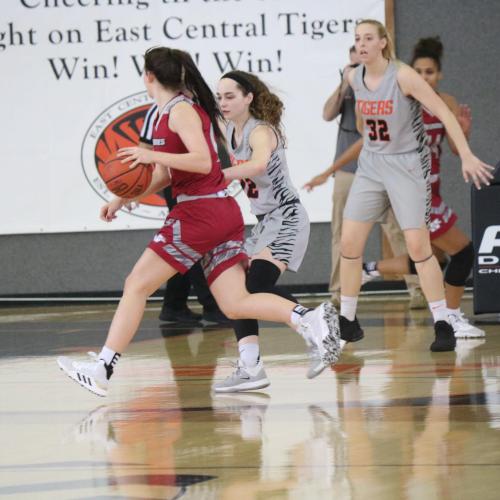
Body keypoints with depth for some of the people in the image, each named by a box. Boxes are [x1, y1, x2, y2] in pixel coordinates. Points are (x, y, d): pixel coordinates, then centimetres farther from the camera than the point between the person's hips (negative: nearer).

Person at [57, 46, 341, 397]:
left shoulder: (181, 110, -9)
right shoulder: (170, 113, 20)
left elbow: (202, 161, -21)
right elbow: (166, 175, 27)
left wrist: (152, 155, -26)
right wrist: (124, 200, 23)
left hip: (200, 213, -9)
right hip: (223, 214, 9)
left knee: (137, 285, -2)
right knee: (234, 303, 0)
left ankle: (101, 370, 0)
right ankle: (309, 319, -17)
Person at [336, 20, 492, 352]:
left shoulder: (402, 76, -17)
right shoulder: (354, 78, 0)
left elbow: (443, 112, -20)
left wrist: (466, 156, -26)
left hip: (407, 165, -6)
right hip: (371, 165, 6)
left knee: (418, 246, -11)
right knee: (349, 243, 1)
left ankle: (443, 325, -4)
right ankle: (347, 322, 14)